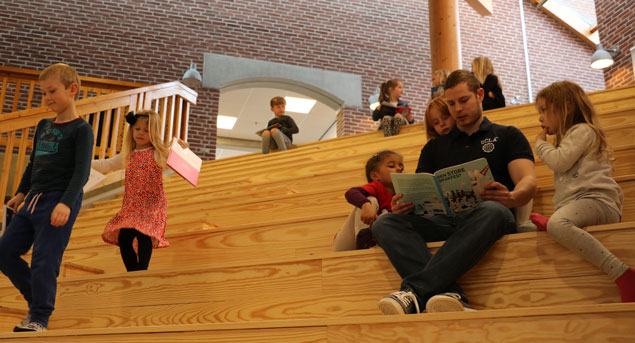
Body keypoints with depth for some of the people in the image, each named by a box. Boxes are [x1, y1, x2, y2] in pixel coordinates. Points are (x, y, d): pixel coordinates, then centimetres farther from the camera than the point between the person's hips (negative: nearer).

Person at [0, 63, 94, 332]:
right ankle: (36, 300, 22)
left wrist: (66, 203, -26)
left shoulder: (81, 129, -7)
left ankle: (40, 318, 3)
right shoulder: (43, 126, 16)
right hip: (34, 200, 8)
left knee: (44, 260, -10)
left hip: (59, 203, -8)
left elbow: (82, 171, -16)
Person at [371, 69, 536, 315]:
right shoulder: (435, 147, 27)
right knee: (385, 223, -23)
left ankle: (413, 292, -45)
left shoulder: (507, 136, 19)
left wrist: (511, 197, -24)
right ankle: (450, 294, -43)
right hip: (444, 220, 3)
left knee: (492, 211, -39)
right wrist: (403, 205, -9)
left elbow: (528, 181, 3)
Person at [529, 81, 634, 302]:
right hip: (574, 203, 10)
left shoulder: (582, 130, 2)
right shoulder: (570, 136, 33)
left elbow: (560, 161, -12)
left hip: (596, 200, -10)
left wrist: (541, 144, 4)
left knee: (557, 224, -40)